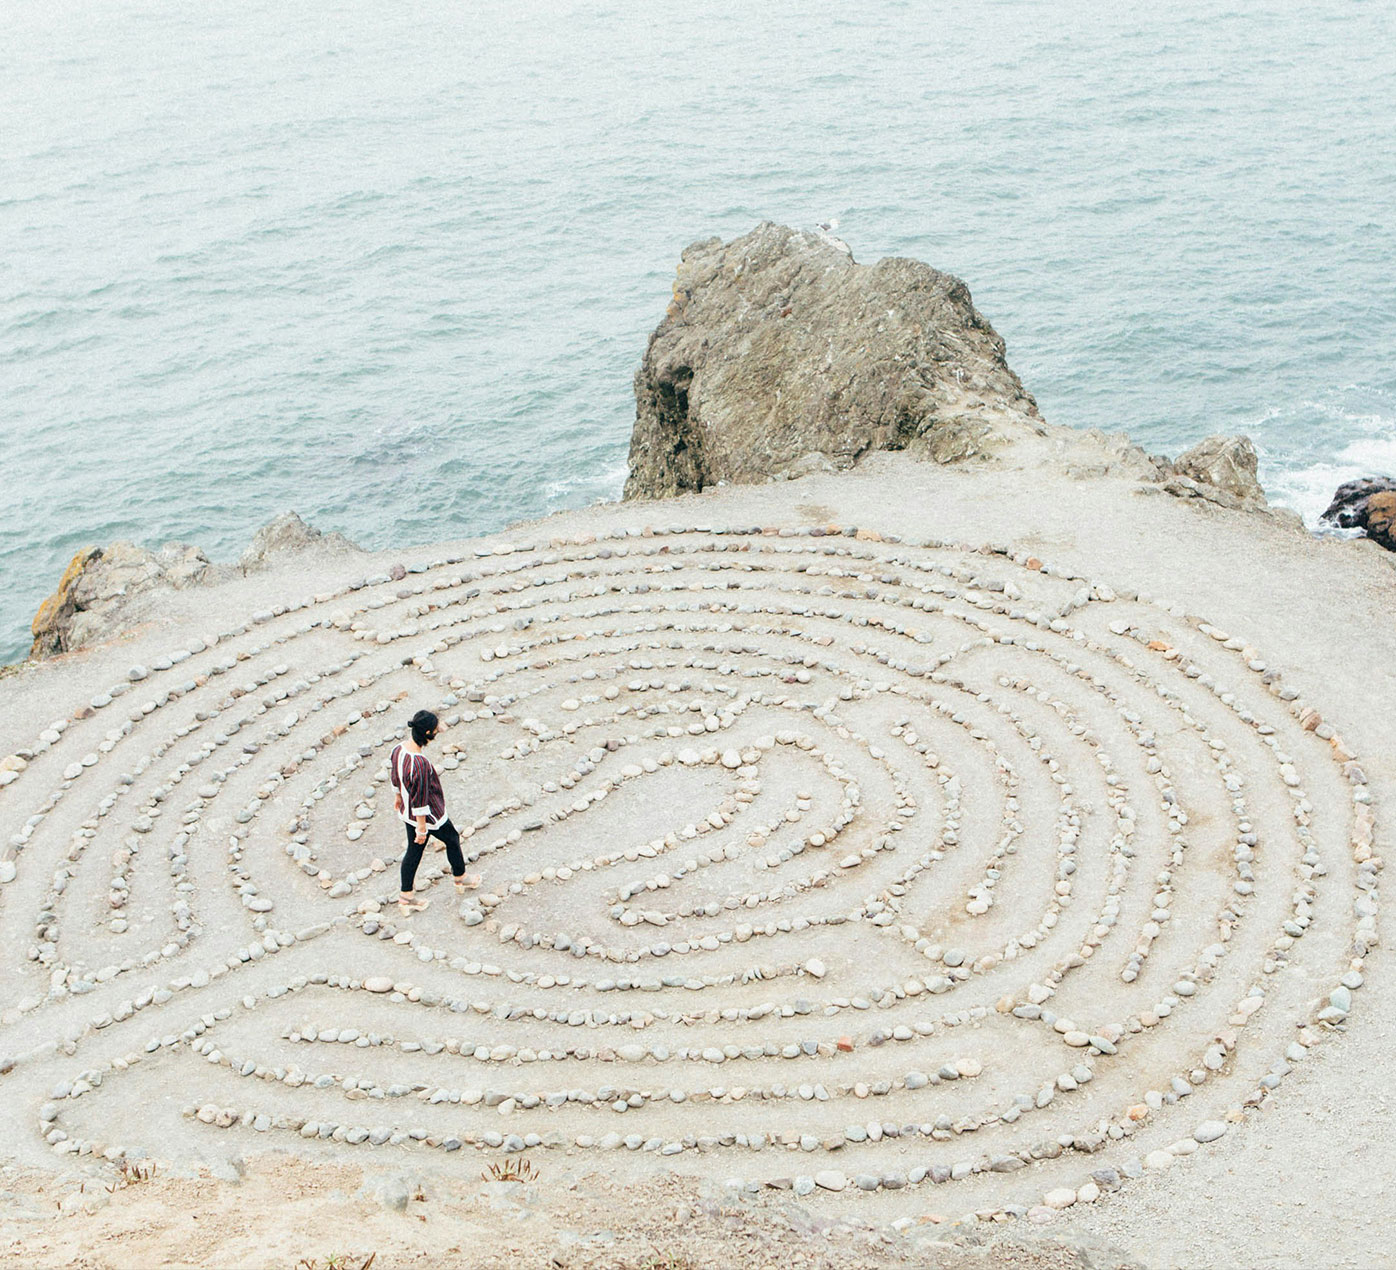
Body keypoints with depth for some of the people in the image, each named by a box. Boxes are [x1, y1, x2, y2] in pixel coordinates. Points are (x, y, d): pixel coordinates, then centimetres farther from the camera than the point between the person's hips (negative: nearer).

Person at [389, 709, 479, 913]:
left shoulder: (398, 749, -12)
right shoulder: (420, 764, -37)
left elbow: (394, 778, 8)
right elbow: (420, 800, -28)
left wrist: (398, 797, 25)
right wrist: (422, 828, -18)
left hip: (407, 812, 7)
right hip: (428, 815, -7)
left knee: (414, 851, 22)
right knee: (452, 839, 20)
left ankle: (406, 897, 32)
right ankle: (461, 879, 42)